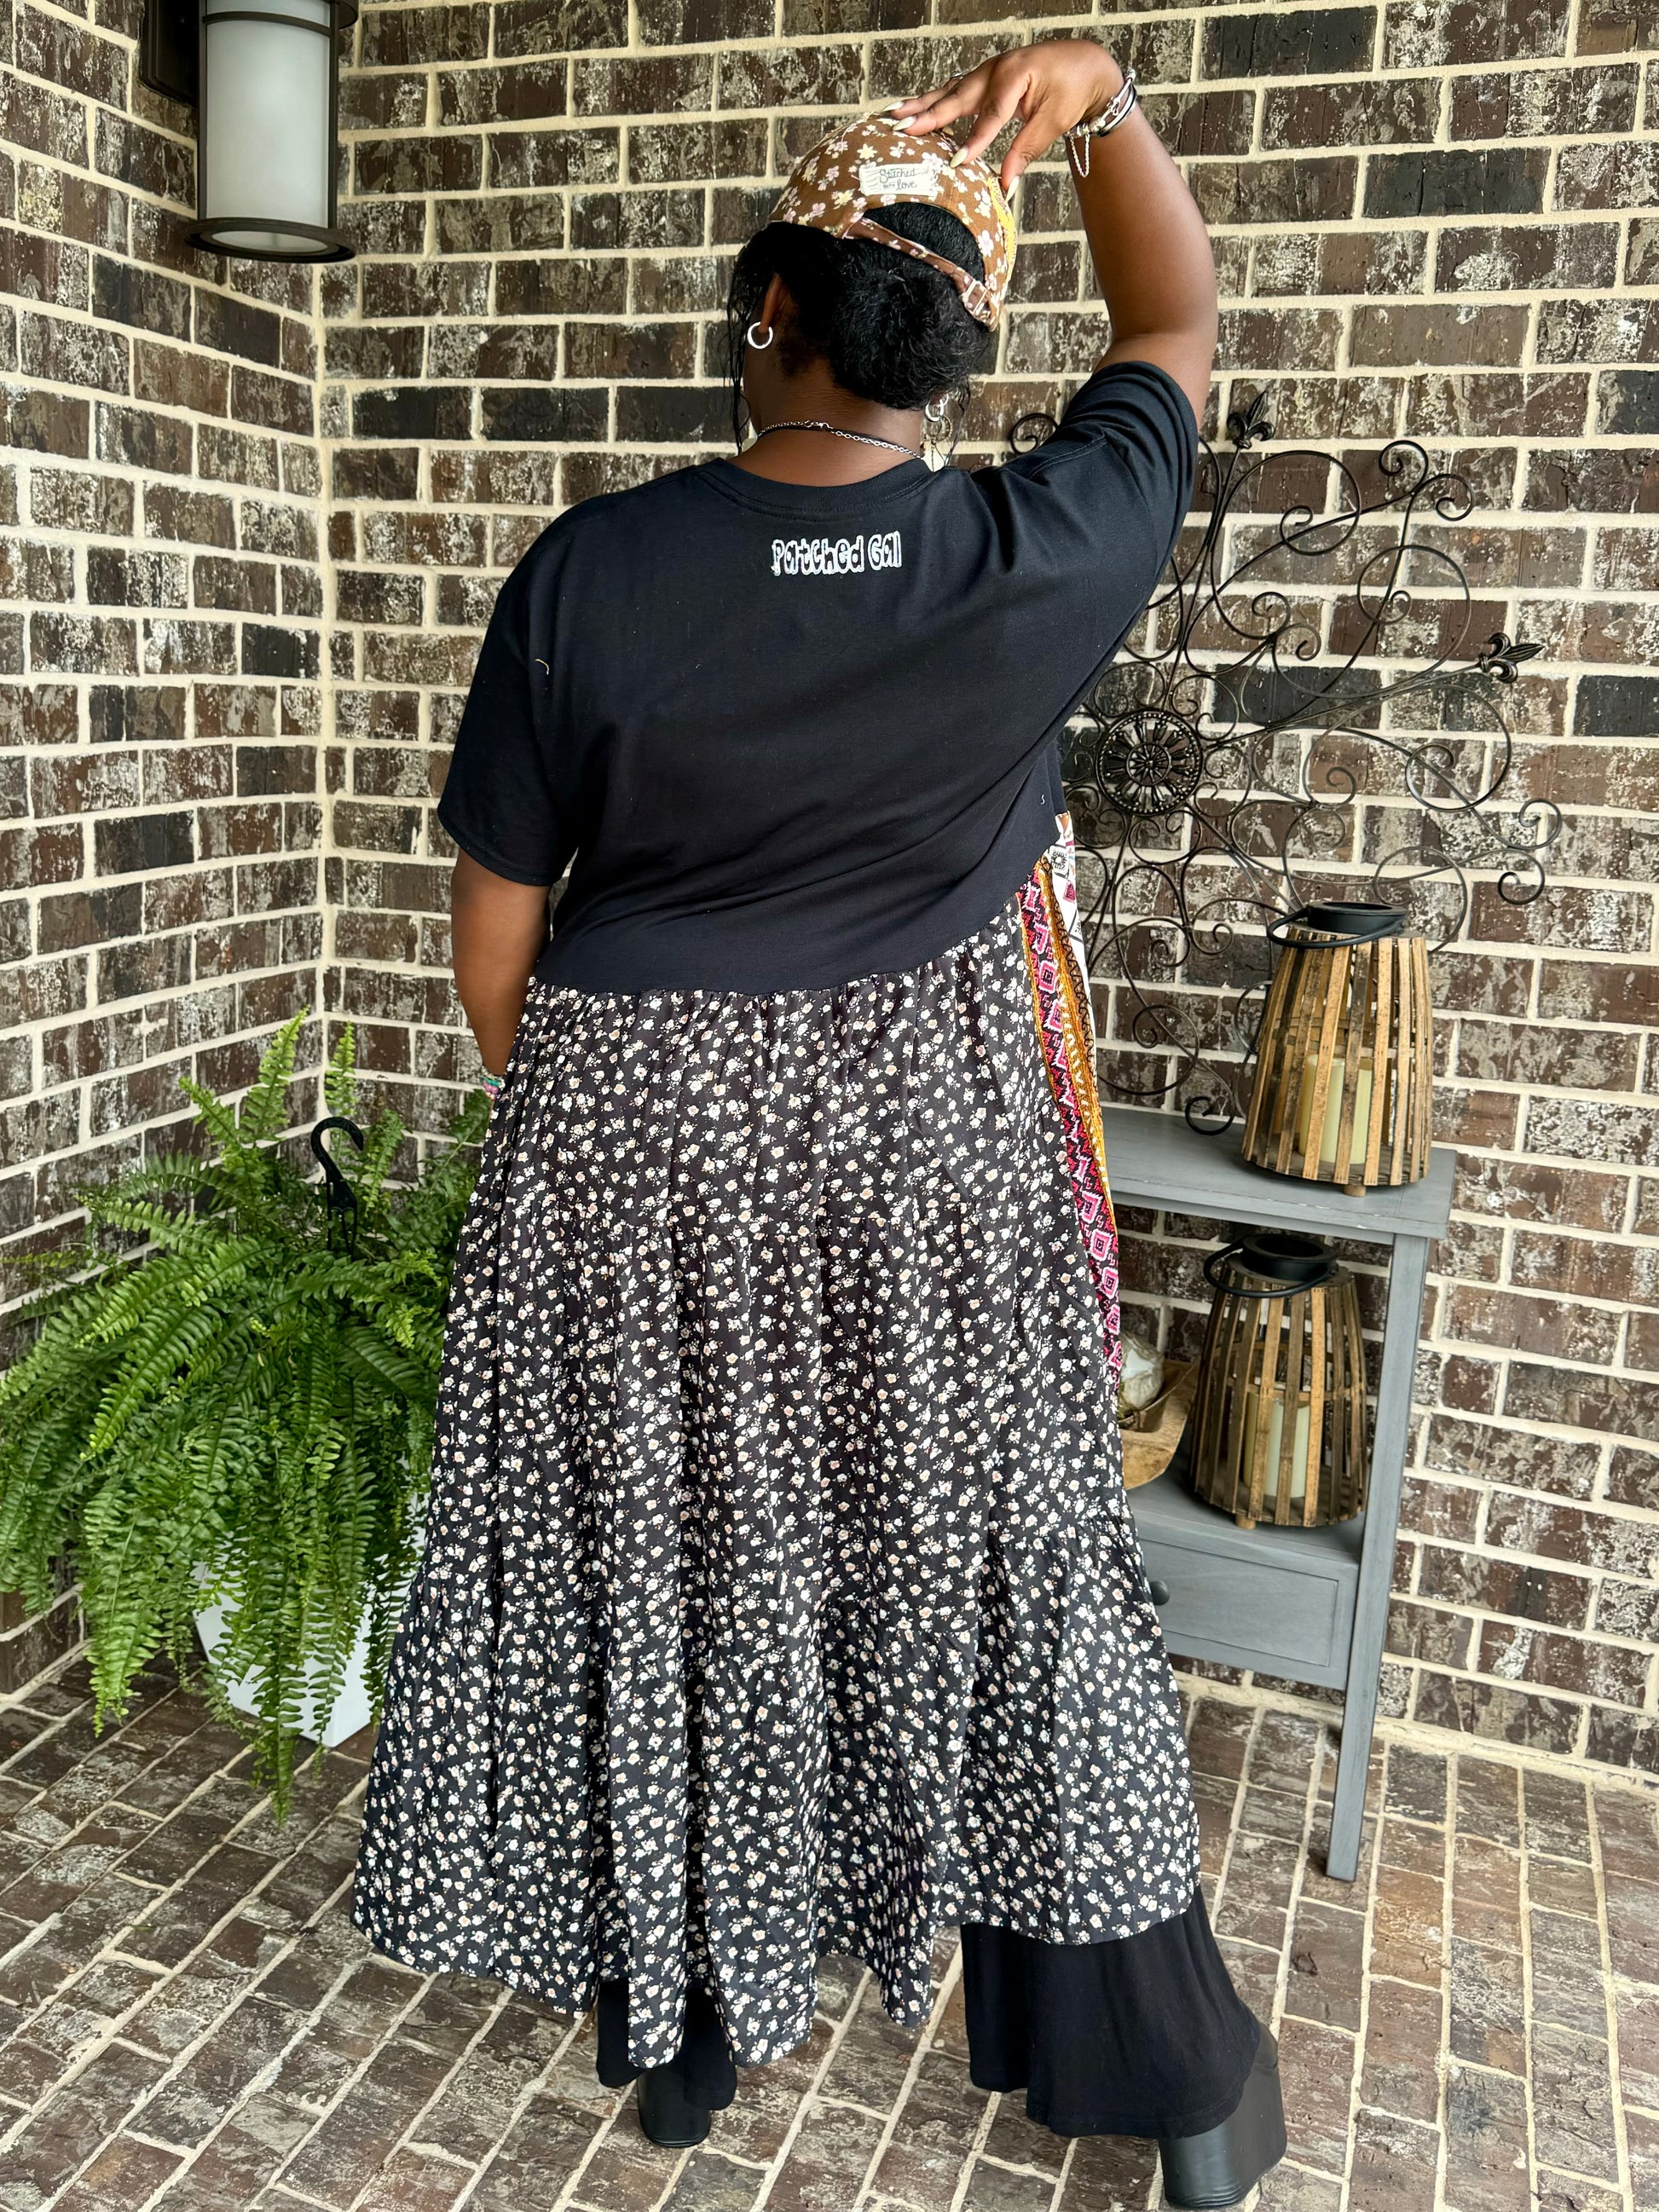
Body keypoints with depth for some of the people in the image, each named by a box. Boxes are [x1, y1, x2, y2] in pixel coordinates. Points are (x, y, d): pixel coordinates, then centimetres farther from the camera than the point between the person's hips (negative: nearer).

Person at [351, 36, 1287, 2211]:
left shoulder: (588, 574, -12)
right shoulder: (1045, 562, -12)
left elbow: (498, 929, -3)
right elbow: (1177, 324, 10)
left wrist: (579, 1113, 12)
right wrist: (1097, 98, 7)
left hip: (633, 1145, 0)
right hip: (927, 1142, 1)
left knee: (660, 1562, 17)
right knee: (1002, 1553, 15)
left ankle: (676, 2017, 39)